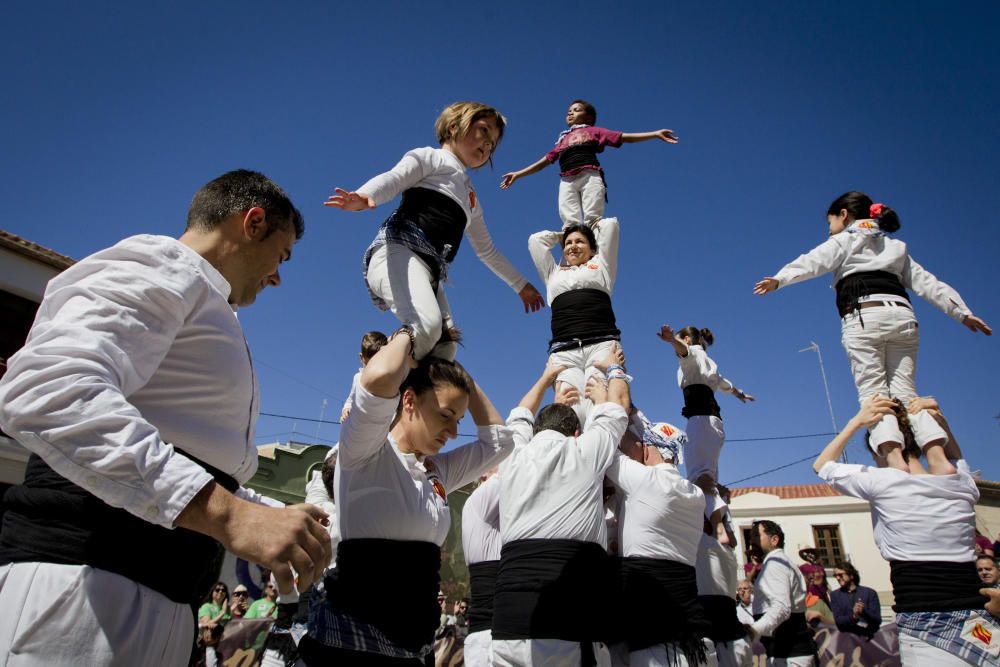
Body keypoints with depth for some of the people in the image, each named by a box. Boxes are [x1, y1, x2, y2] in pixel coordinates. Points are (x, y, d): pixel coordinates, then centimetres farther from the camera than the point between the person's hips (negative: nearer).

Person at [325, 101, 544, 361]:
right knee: (427, 325, -34)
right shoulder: (432, 157, 14)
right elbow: (393, 178, -7)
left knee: (445, 348, -11)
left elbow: (487, 250, 43)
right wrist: (364, 196, -31)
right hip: (399, 250, -8)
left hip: (431, 273, 8)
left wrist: (520, 285, 44)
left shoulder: (472, 201, 35)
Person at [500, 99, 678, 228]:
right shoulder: (562, 140, 35)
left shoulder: (594, 131, 24)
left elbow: (625, 137, 15)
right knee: (570, 223, -16)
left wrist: (655, 134, 5)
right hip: (567, 181, 3)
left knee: (592, 219, -19)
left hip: (590, 176, -3)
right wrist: (518, 174, 33)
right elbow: (544, 161, 35)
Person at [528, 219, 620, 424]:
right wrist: (562, 235, 48)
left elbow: (610, 224, 30)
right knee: (570, 409, -25)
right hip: (563, 352, 1)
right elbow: (536, 239, 40)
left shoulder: (600, 265, 27)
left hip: (602, 344, -1)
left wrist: (591, 230, 47)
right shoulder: (553, 273, 33)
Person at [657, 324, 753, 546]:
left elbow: (684, 350, -20)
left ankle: (719, 529, -44)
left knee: (699, 473, -27)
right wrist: (741, 394, 73)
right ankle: (725, 530, 11)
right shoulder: (707, 363, 32)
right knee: (707, 479, 12)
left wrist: (671, 340, -42)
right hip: (713, 421, 10)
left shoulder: (694, 353, 8)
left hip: (701, 419, -10)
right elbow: (726, 385, 51)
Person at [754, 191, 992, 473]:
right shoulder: (896, 247, 31)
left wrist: (780, 279, -20)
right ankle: (938, 459, -16)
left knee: (873, 391, -9)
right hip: (902, 315, 5)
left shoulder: (844, 241, 14)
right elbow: (927, 283, 25)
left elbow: (813, 262, -6)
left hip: (864, 317, -5)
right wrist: (962, 311, 24)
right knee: (905, 392, 1)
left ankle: (893, 456, -28)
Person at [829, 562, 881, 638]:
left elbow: (878, 621, 0)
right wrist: (853, 616, -22)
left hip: (869, 635, 0)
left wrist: (864, 612, -21)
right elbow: (837, 621, -3)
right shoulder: (835, 595, 9)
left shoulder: (870, 593, 8)